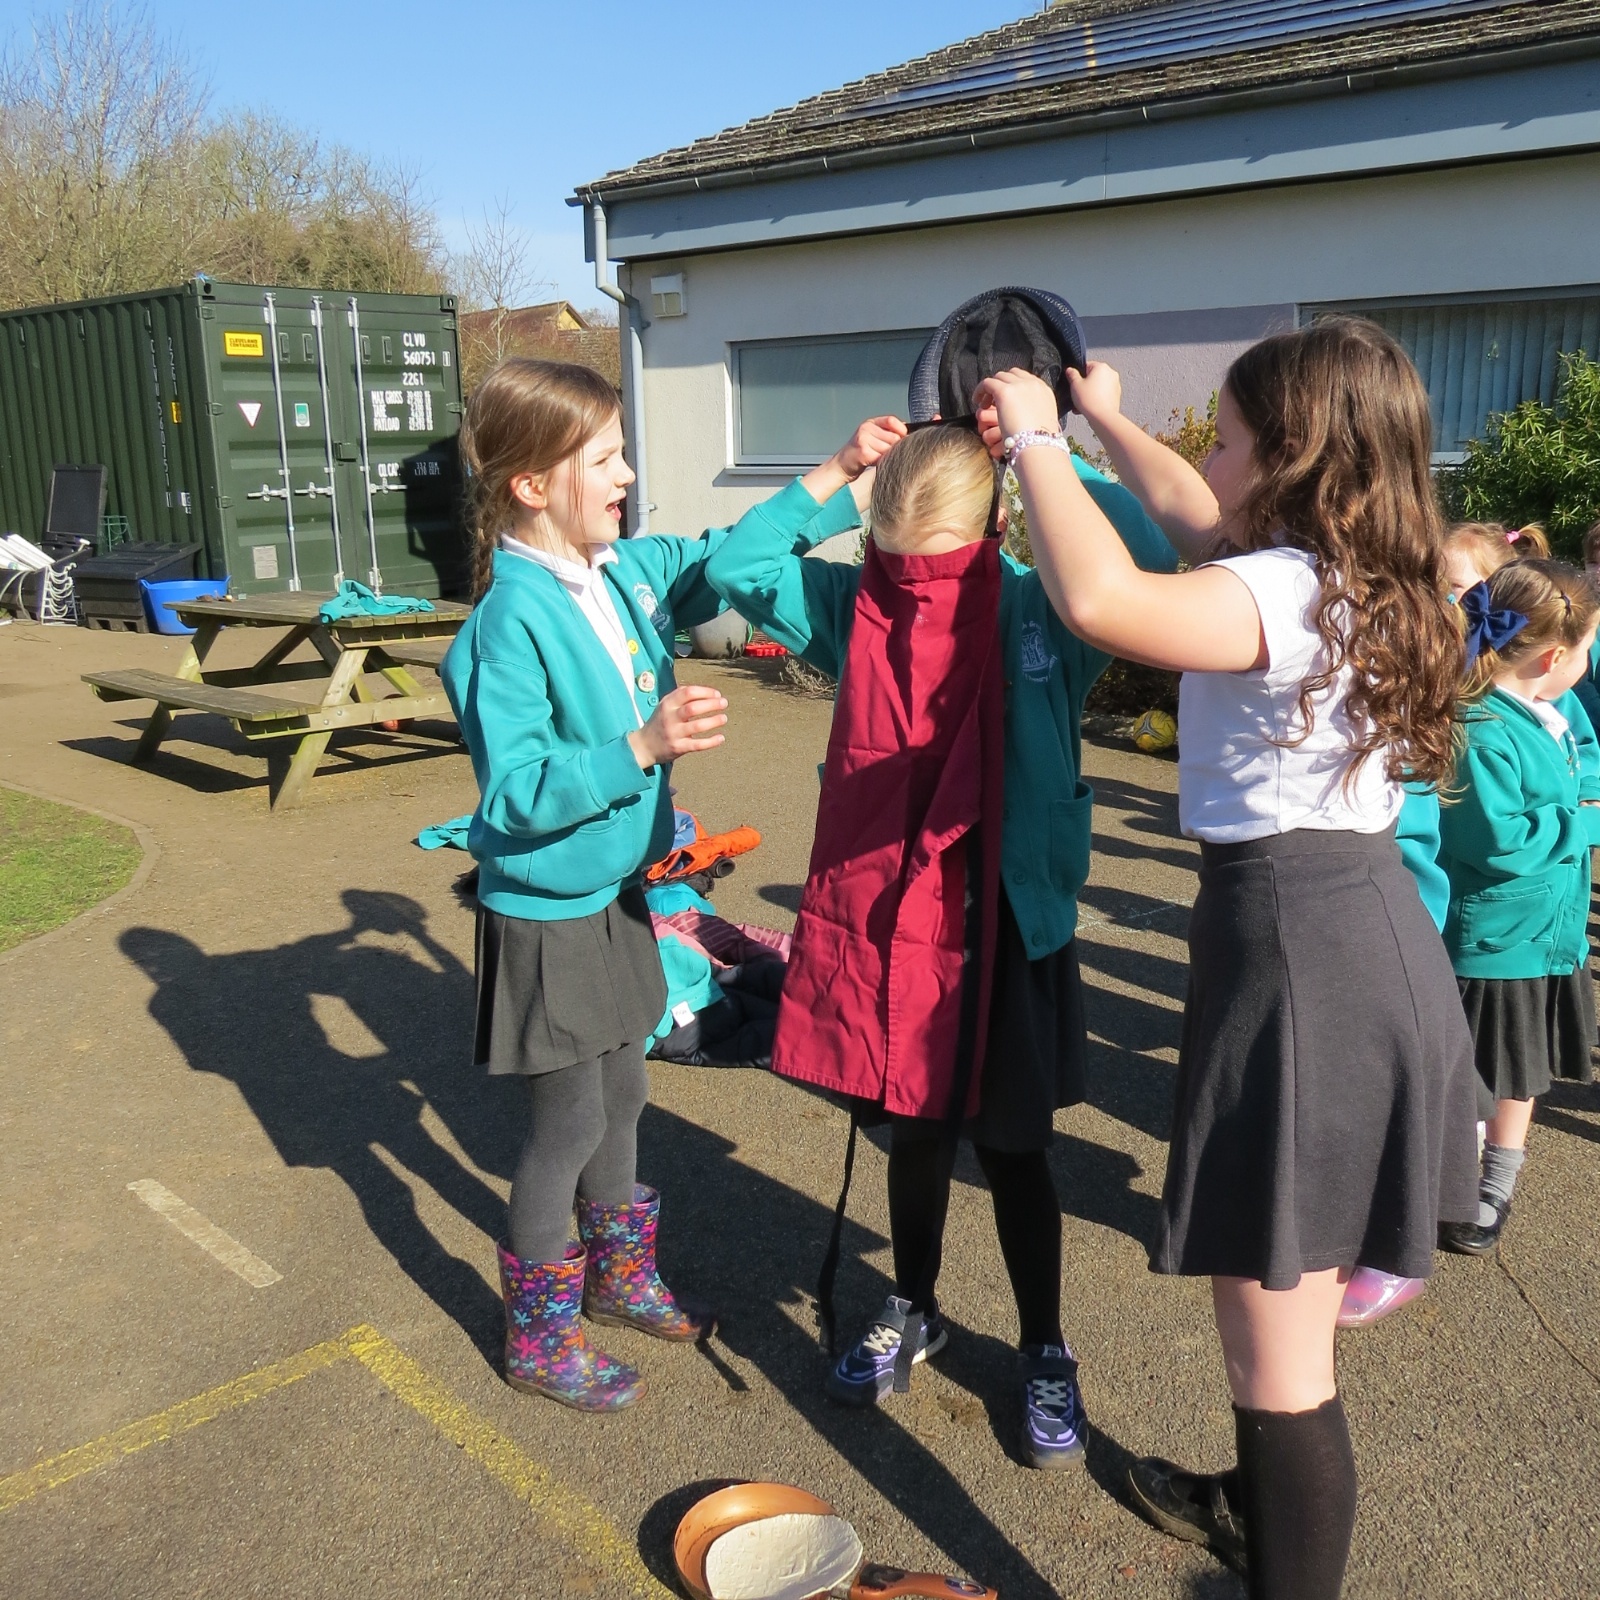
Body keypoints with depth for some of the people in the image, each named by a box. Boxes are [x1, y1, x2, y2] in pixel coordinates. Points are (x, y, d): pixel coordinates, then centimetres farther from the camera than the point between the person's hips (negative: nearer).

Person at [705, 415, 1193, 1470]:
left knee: (1012, 1146, 11)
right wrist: (837, 470, -6)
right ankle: (914, 1313, 44)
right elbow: (736, 566, 1)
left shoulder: (1041, 614, -12)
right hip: (885, 919, 3)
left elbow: (1147, 560, -26)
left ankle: (1046, 1354, 33)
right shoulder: (858, 609, -1)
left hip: (1008, 923, -3)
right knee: (914, 1132, 20)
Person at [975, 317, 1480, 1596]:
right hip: (1367, 934, 11)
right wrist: (1106, 420, 35)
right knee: (1290, 1310, 28)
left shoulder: (1285, 593, -21)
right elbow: (1191, 512, 26)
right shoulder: (1357, 577, 10)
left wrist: (1037, 444, -22)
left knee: (1276, 1341, 1)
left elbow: (1100, 599, -38)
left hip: (1295, 952, -11)